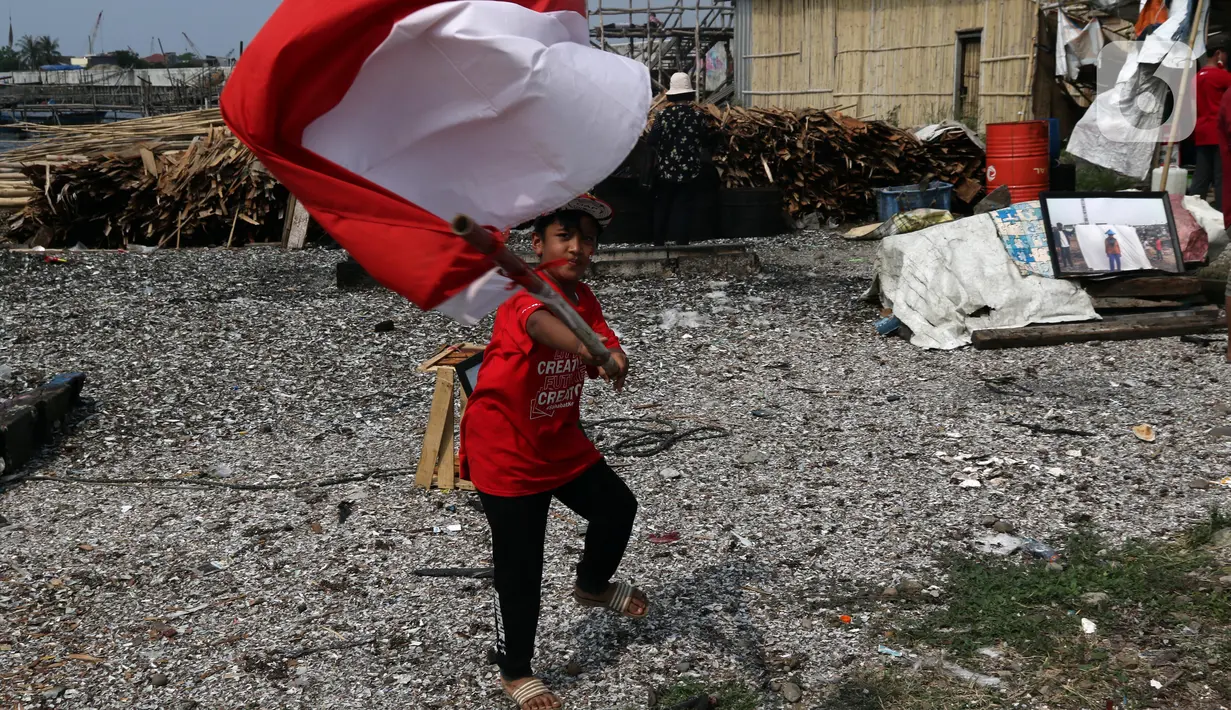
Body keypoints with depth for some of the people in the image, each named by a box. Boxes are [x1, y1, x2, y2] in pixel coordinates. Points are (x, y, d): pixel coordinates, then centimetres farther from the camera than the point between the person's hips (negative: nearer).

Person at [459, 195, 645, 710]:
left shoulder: (583, 296, 1)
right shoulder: (527, 292, -26)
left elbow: (603, 349, -6)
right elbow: (541, 322, -50)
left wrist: (610, 356, -32)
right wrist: (595, 350, -71)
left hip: (563, 444, 8)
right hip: (506, 454, -8)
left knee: (617, 508, 20)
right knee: (520, 568, -1)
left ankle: (592, 586, 50)